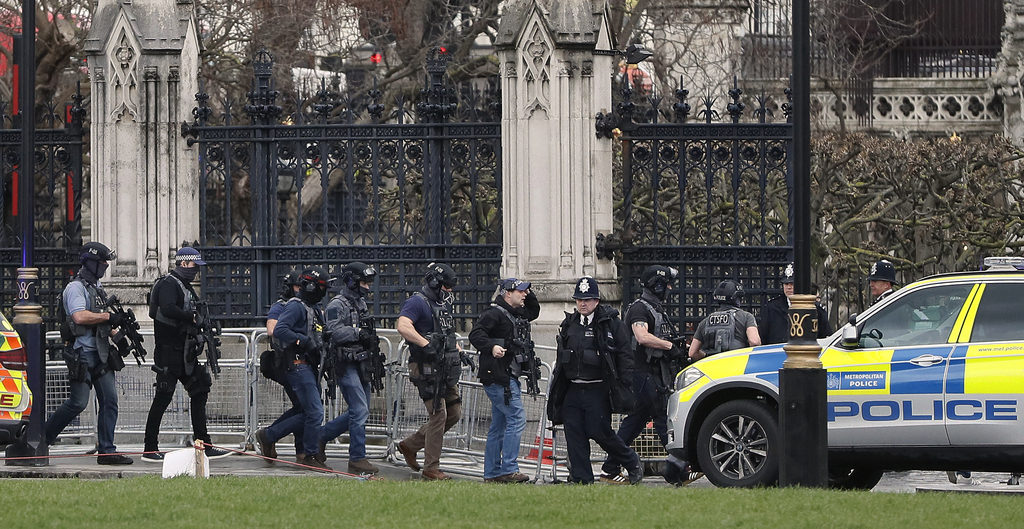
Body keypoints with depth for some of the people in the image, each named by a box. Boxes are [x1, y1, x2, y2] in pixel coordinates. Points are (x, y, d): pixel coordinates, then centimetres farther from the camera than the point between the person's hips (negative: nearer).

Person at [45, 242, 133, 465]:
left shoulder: (97, 286, 18)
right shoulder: (76, 287, -10)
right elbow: (80, 317, -25)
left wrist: (116, 334, 11)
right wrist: (109, 317, -17)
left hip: (100, 353, 9)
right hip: (82, 352, -9)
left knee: (110, 400, 2)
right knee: (78, 402, -8)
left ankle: (106, 450, 4)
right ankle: (40, 439, 5)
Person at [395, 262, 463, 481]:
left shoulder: (442, 305, 20)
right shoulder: (417, 303, -10)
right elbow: (402, 326, -27)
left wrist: (457, 350, 18)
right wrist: (426, 344, -33)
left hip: (446, 370, 9)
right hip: (427, 370, -9)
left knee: (454, 413, 11)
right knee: (438, 414, -11)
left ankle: (410, 445, 22)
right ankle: (431, 468, -4)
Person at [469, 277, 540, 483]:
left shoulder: (517, 314, 18)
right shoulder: (495, 314, -11)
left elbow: (534, 312, 37)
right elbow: (475, 334, -20)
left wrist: (529, 295, 19)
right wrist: (491, 347, -35)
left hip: (510, 377, 10)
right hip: (498, 377, -10)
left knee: (499, 425, 11)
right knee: (517, 418, -15)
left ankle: (492, 473, 15)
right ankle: (509, 469, -17)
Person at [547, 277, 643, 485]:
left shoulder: (611, 324, -1)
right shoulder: (569, 325, 16)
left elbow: (625, 356, -3)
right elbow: (560, 359, 24)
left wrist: (626, 387, -10)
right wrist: (554, 389, 21)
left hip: (598, 390, -6)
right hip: (573, 390, 6)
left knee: (600, 432, -9)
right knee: (574, 435, 0)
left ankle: (632, 463, 12)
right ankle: (581, 478, 5)